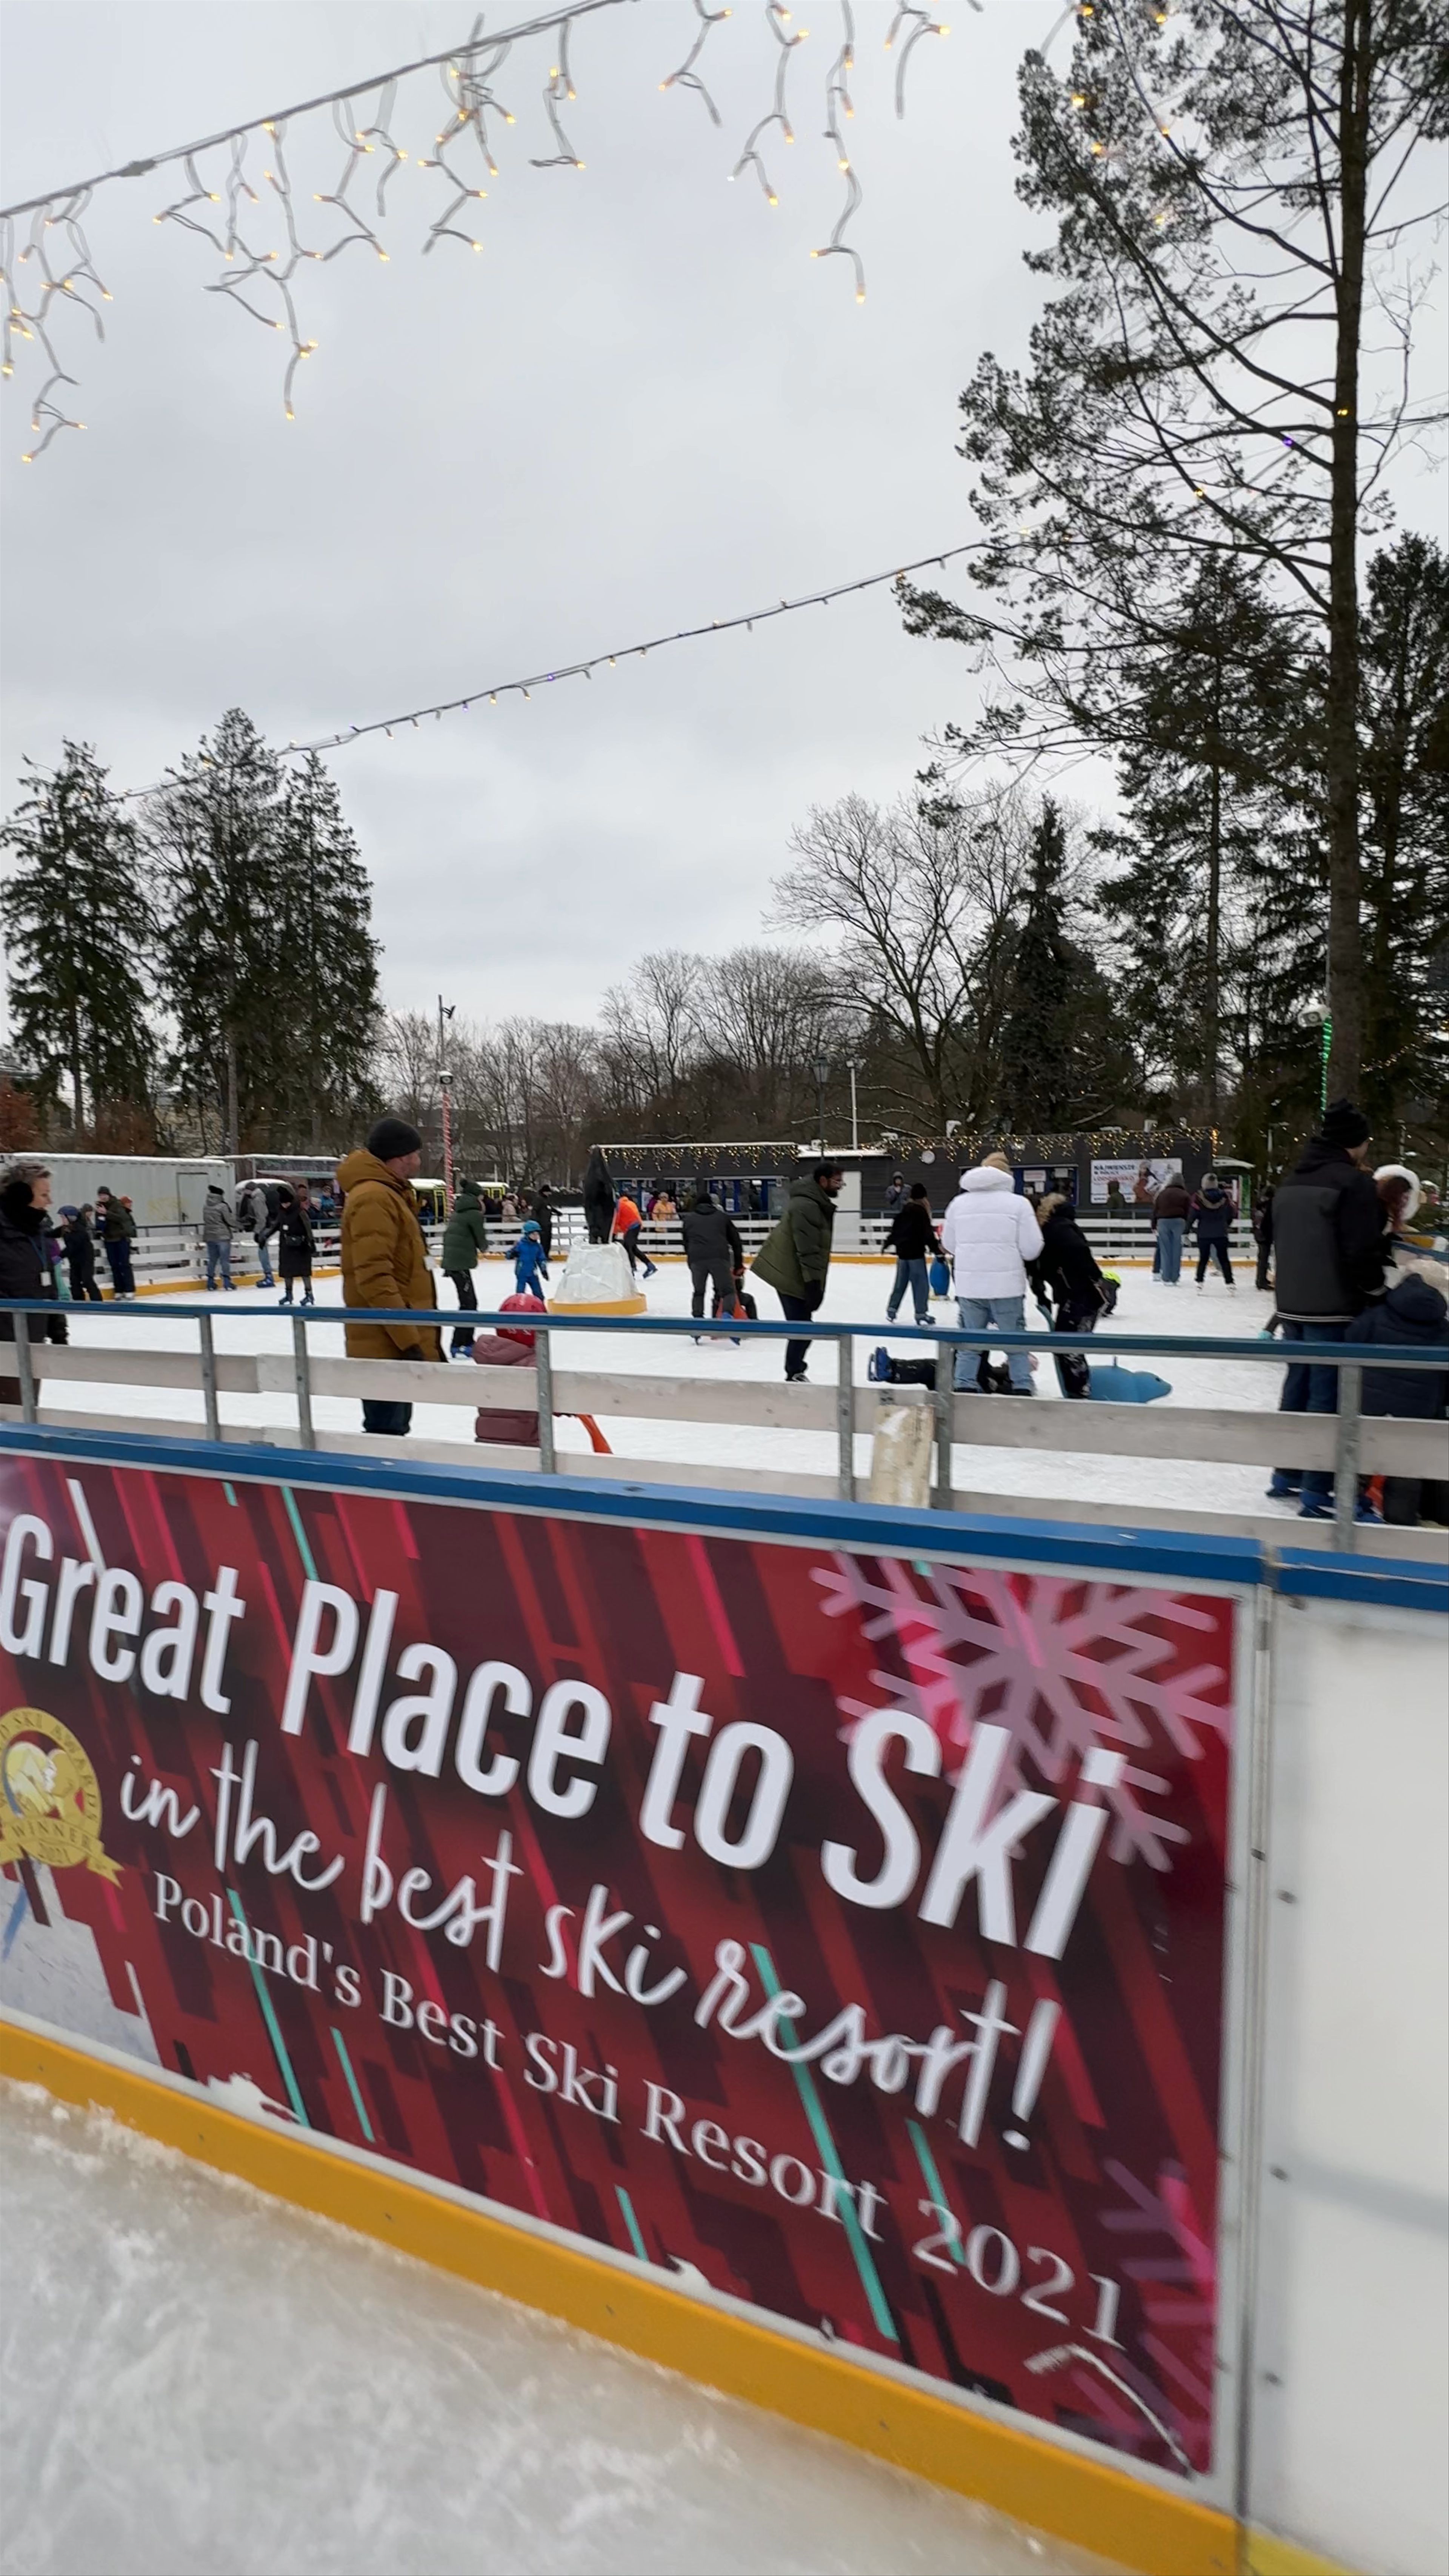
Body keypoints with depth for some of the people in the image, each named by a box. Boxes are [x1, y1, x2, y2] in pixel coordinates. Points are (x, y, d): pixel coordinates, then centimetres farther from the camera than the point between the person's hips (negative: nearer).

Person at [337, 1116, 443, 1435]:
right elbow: (374, 1278, -24)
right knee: (386, 1434, -10)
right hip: (388, 1345, -11)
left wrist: (417, 1337, 24)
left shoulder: (390, 1195, 18)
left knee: (395, 1428, 19)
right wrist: (408, 1339, -25)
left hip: (397, 1341, 11)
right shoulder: (374, 1199, -16)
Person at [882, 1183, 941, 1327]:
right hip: (916, 1253, -7)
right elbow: (928, 1234, -17)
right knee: (921, 1284, -1)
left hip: (902, 1252, 7)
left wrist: (887, 1244, 28)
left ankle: (891, 1311, 19)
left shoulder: (903, 1210, 9)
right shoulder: (921, 1212, -13)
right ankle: (921, 1314, 0)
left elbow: (893, 1229, 16)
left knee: (901, 1283, 16)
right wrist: (938, 1250, -16)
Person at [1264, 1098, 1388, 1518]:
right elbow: (1363, 1251, -19)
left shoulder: (1289, 1182, 11)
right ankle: (1319, 1491, -2)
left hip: (1292, 1304, 8)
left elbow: (1273, 1237, 18)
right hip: (1335, 1308, -8)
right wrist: (1374, 1287, -3)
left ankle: (1286, 1474, 26)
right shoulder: (1355, 1183, -15)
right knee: (1329, 1394, -4)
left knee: (1299, 1383, 17)